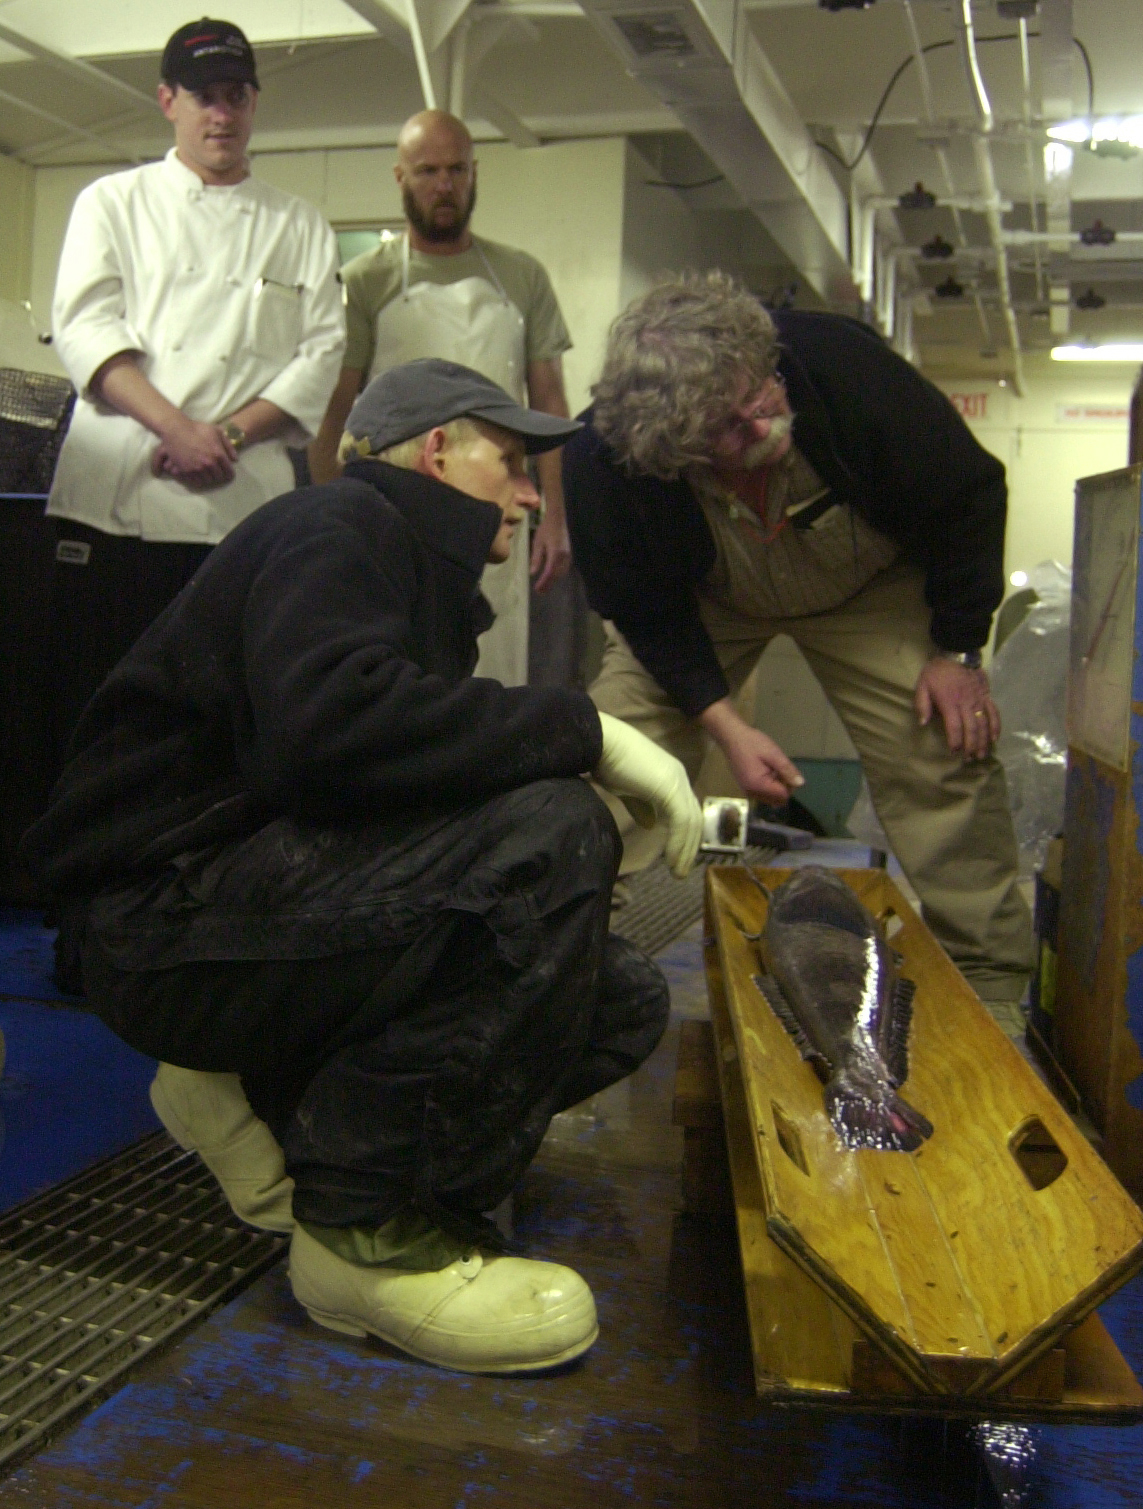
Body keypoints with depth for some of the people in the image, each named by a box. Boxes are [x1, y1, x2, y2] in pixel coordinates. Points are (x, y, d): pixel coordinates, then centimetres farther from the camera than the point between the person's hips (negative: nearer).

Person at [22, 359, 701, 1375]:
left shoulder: (418, 577, 21)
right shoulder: (337, 524, -8)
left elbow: (417, 799, 16)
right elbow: (329, 720, -30)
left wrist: (613, 827, 7)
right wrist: (587, 731, -25)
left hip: (268, 897, 9)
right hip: (165, 908, -9)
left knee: (624, 1002, -1)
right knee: (550, 835, -28)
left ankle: (263, 1098, 9)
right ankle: (370, 1231, -17)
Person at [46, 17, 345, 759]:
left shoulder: (301, 226, 16)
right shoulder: (114, 202, 14)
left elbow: (322, 355, 6)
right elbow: (85, 329, 1)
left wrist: (230, 433, -9)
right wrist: (179, 429, -14)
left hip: (247, 500, 1)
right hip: (116, 494, 0)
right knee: (95, 707, 0)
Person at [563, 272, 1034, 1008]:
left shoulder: (844, 362, -35)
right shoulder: (602, 460, -33)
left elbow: (969, 496, -18)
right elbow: (644, 613, -16)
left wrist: (958, 651, -14)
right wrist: (726, 726, -24)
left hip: (873, 587, 0)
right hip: (699, 602, 1)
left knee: (945, 753, -10)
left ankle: (991, 989, 5)